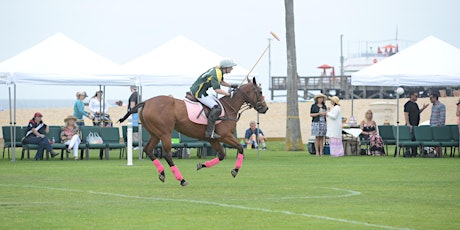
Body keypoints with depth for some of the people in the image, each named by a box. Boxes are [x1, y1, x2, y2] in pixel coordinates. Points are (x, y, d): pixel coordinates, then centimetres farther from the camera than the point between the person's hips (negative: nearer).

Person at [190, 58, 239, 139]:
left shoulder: (219, 71, 10)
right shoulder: (216, 74, -22)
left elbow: (221, 82, 29)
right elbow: (217, 89, -29)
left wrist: (231, 86, 18)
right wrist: (229, 94, -17)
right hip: (199, 93, -11)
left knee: (217, 102, 20)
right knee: (216, 108, -18)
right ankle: (209, 132, -19)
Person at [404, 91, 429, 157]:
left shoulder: (415, 104, 18)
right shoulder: (408, 104, -11)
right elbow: (406, 114, -17)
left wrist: (423, 108, 17)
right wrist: (408, 124, -23)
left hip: (415, 125, 9)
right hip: (411, 125, -9)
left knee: (415, 139, 9)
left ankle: (414, 153, 13)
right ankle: (407, 153, -9)